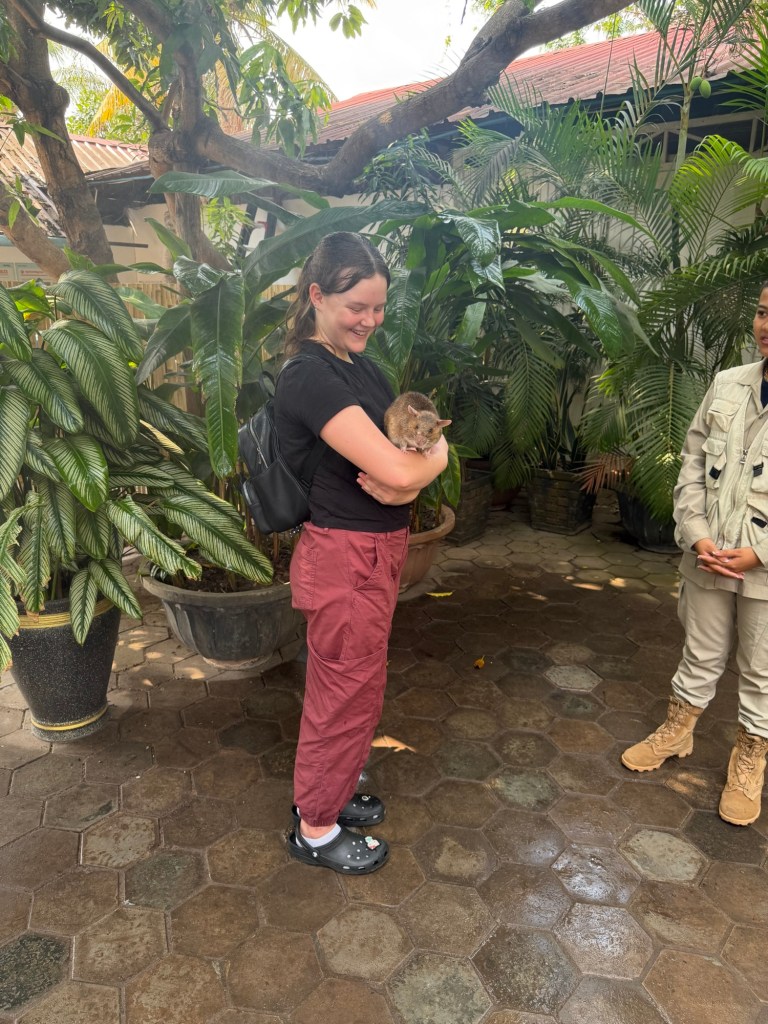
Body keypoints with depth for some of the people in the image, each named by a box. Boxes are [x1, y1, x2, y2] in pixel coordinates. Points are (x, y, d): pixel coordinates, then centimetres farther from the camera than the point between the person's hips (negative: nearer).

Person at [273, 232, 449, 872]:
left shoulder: (360, 366, 9)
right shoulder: (311, 376, -21)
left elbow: (412, 445, 6)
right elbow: (398, 472, -28)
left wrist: (407, 477, -17)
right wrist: (435, 456, -7)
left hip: (376, 552, 9)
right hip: (346, 559, -9)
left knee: (348, 685, 23)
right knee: (347, 693, 8)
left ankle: (326, 792, 46)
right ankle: (315, 830, 32)